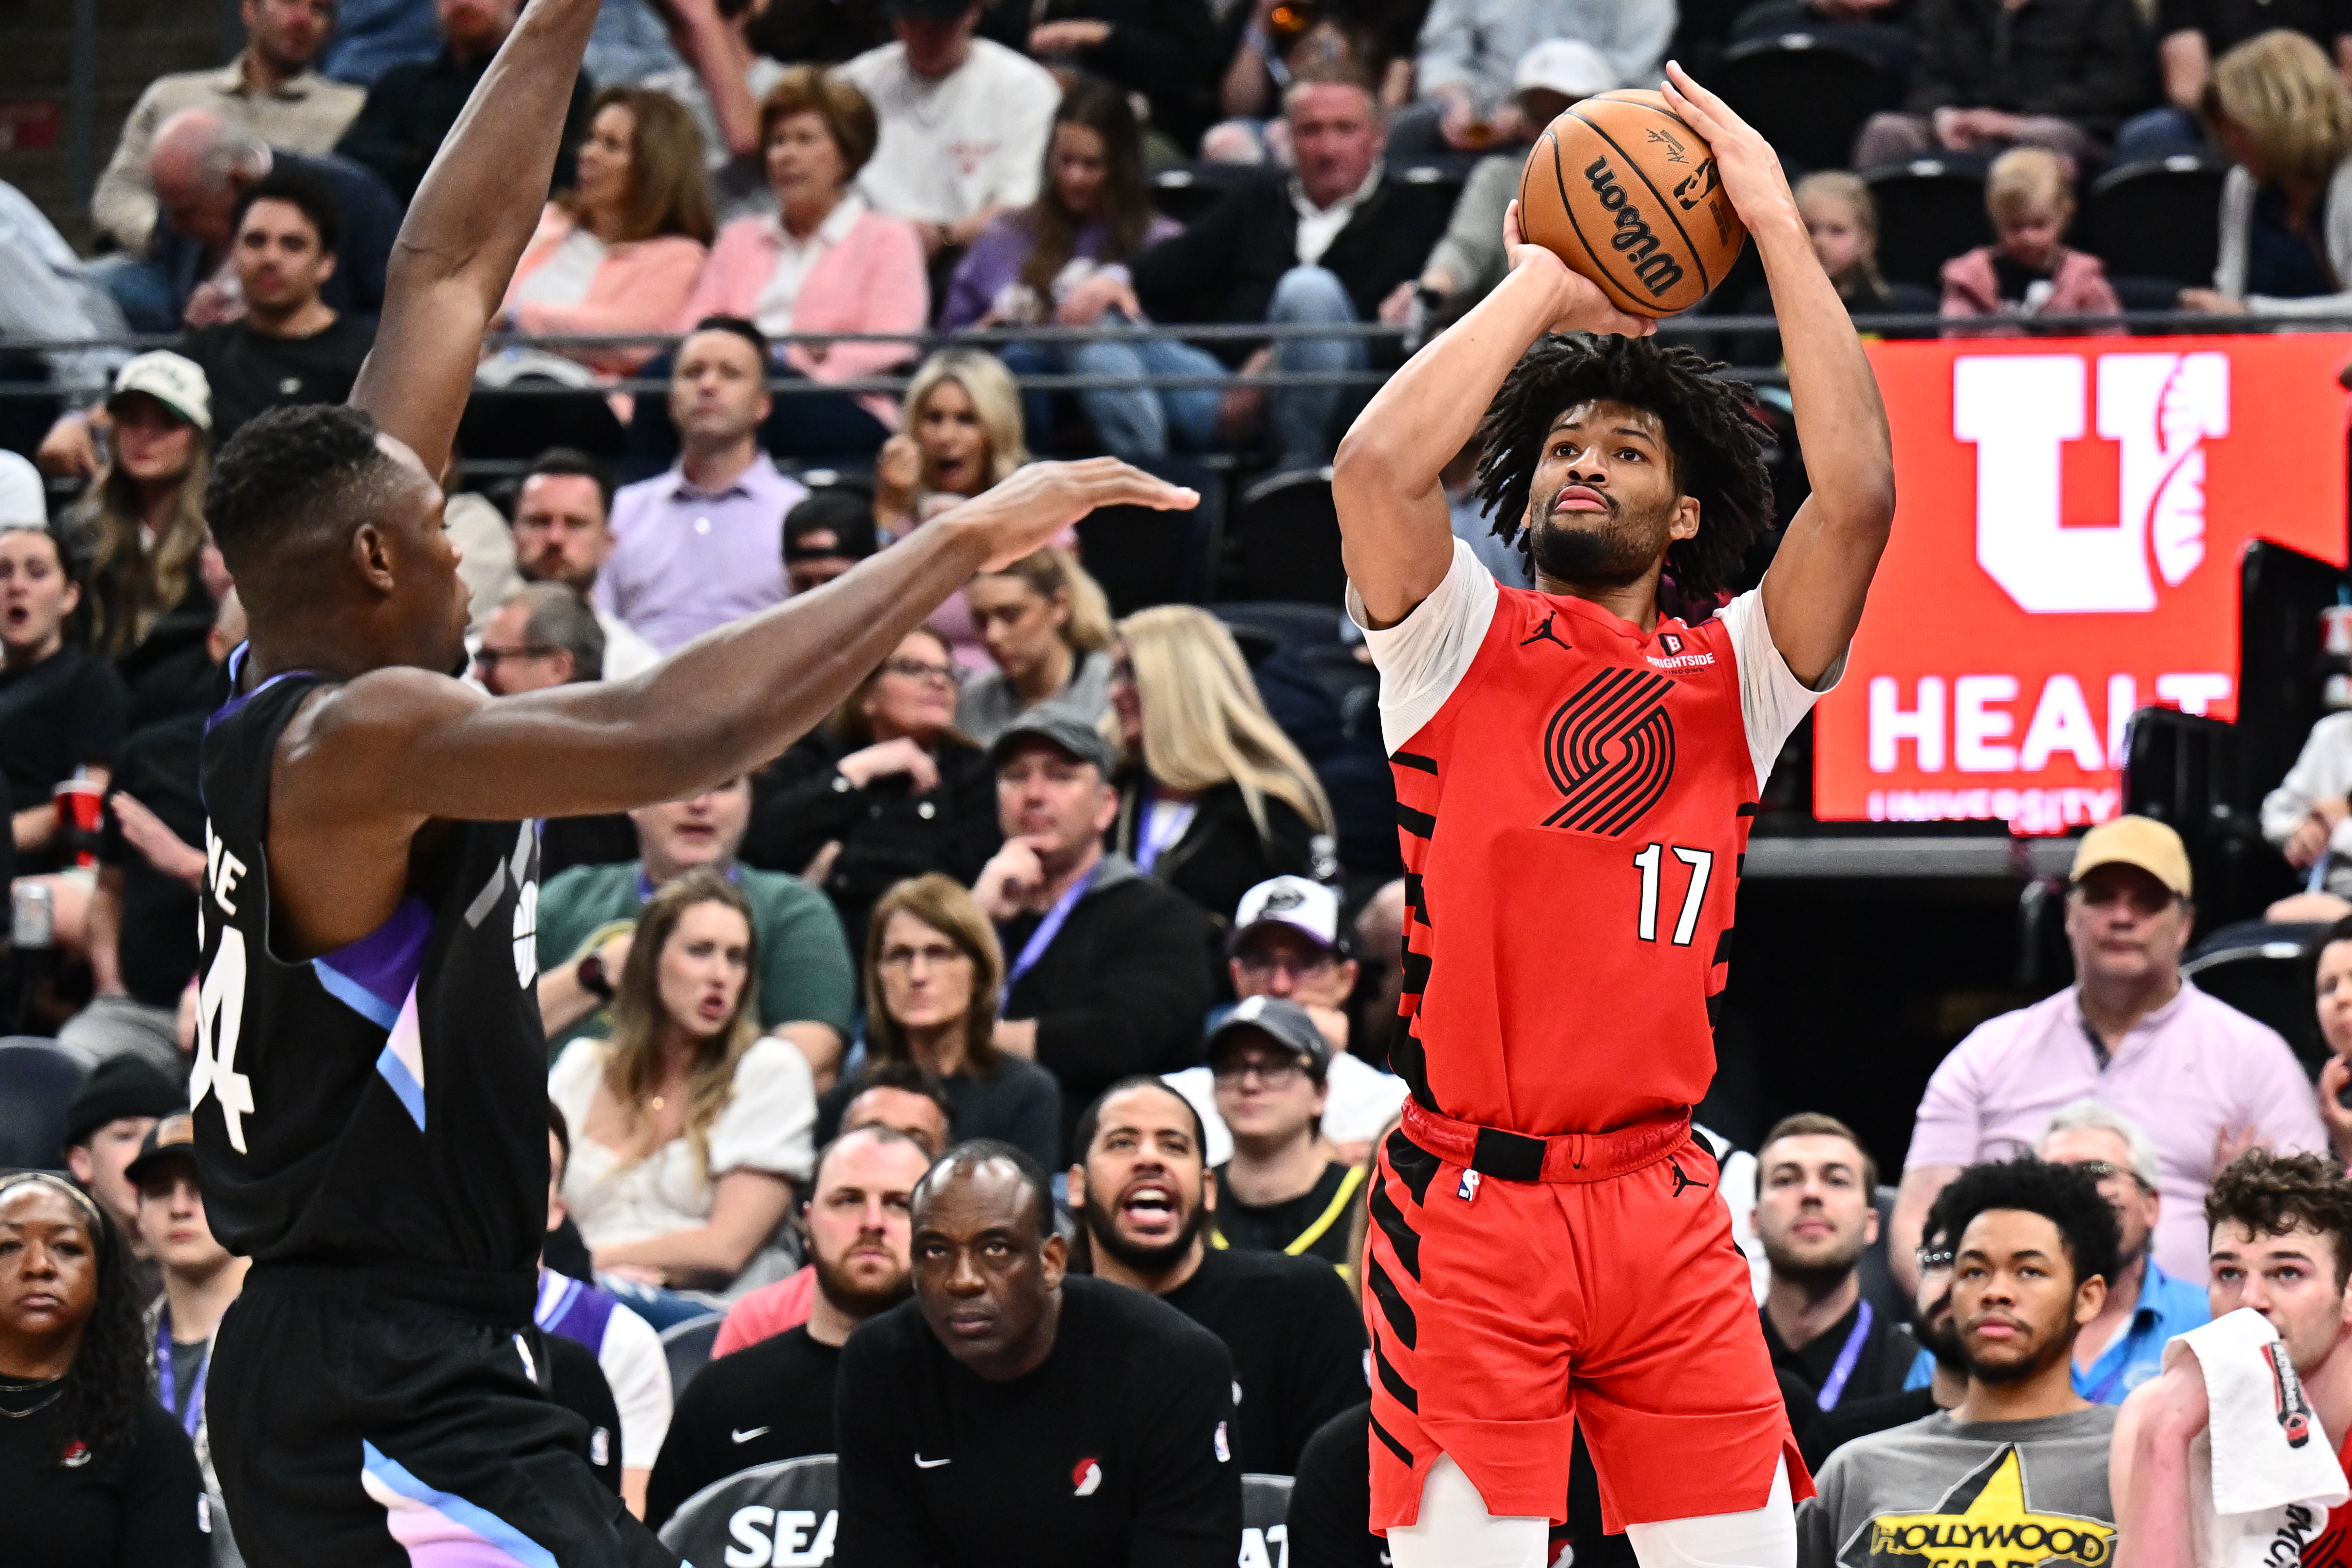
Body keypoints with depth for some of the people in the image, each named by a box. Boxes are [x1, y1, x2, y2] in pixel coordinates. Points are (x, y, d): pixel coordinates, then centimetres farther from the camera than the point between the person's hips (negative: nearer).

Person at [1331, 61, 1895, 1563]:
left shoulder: (1732, 675, 10)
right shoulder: (1465, 641, 6)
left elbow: (1858, 495, -5)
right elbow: (1378, 463, -13)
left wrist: (1780, 226, -3)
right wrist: (1544, 287, -1)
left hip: (1666, 1203, 2)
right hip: (1470, 1205, -2)